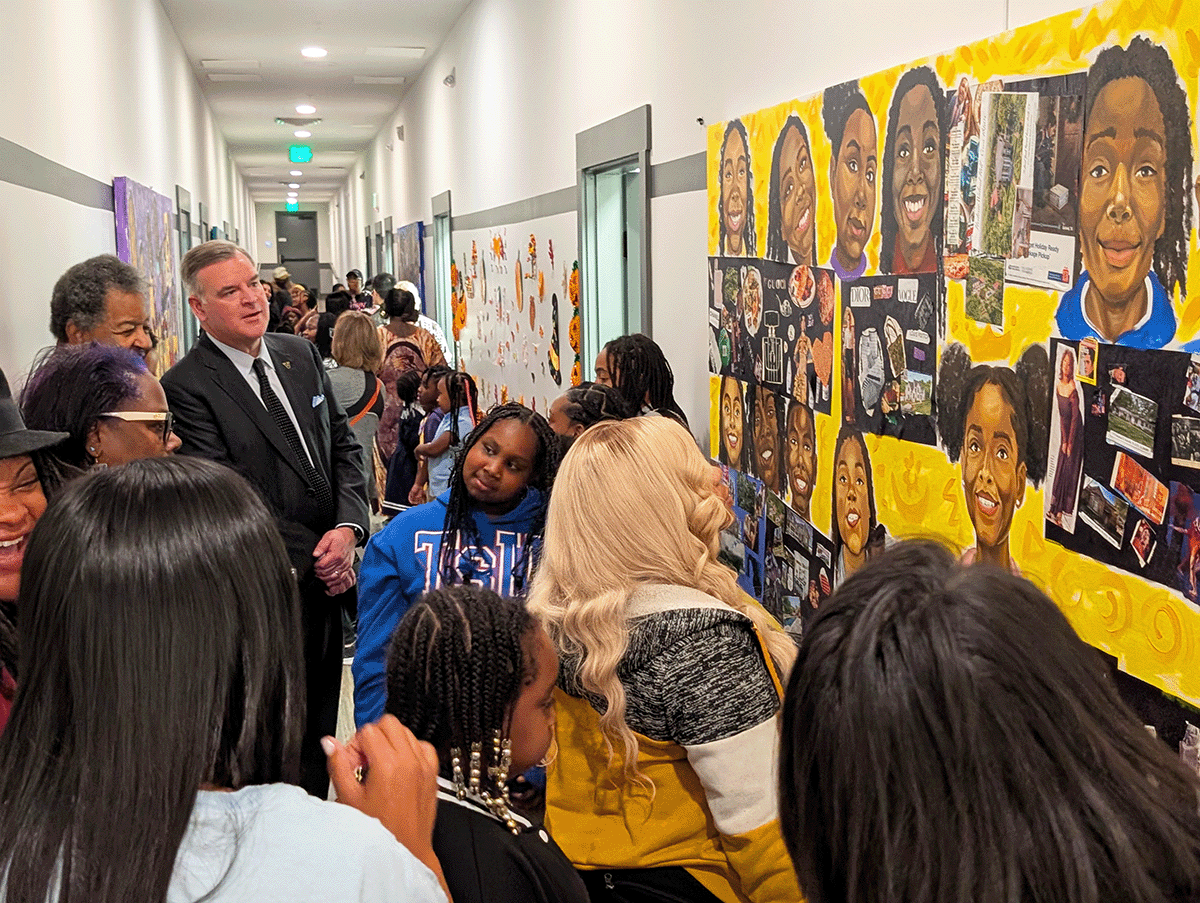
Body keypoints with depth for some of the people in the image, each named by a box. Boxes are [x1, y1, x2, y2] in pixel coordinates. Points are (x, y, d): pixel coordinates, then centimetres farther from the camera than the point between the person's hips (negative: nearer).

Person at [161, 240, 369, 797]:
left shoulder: (300, 354, 8)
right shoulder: (185, 387, -13)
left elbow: (343, 446, 9)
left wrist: (348, 527, -7)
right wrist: (313, 558, -15)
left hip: (326, 583, 6)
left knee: (320, 728, 18)